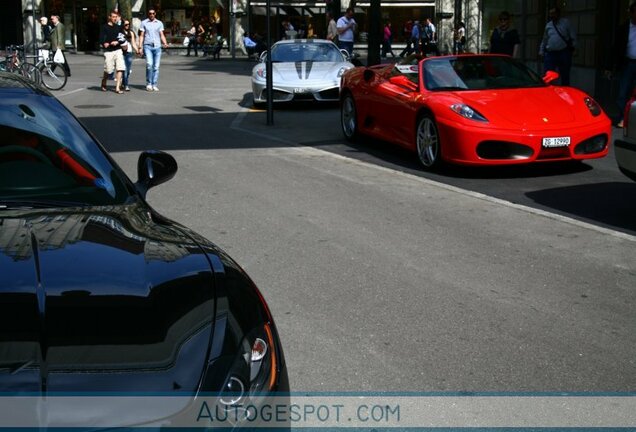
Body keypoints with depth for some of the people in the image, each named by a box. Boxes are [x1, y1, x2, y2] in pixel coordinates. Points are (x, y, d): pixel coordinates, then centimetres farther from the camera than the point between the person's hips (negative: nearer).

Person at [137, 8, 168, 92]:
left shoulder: (159, 23, 12)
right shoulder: (144, 23, 8)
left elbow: (162, 35, 9)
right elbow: (141, 35, 7)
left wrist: (165, 43, -9)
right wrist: (140, 46, -2)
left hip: (157, 46, 2)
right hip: (148, 46, -2)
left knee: (156, 67, 0)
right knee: (149, 64, -18)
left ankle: (154, 85, 7)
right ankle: (148, 83, -6)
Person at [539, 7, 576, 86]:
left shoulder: (566, 23, 2)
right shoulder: (548, 25, 12)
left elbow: (573, 37, 3)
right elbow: (544, 40, 18)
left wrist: (572, 47, -3)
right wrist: (541, 52, 16)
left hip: (563, 53, -3)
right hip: (550, 53, 3)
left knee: (565, 76, 5)